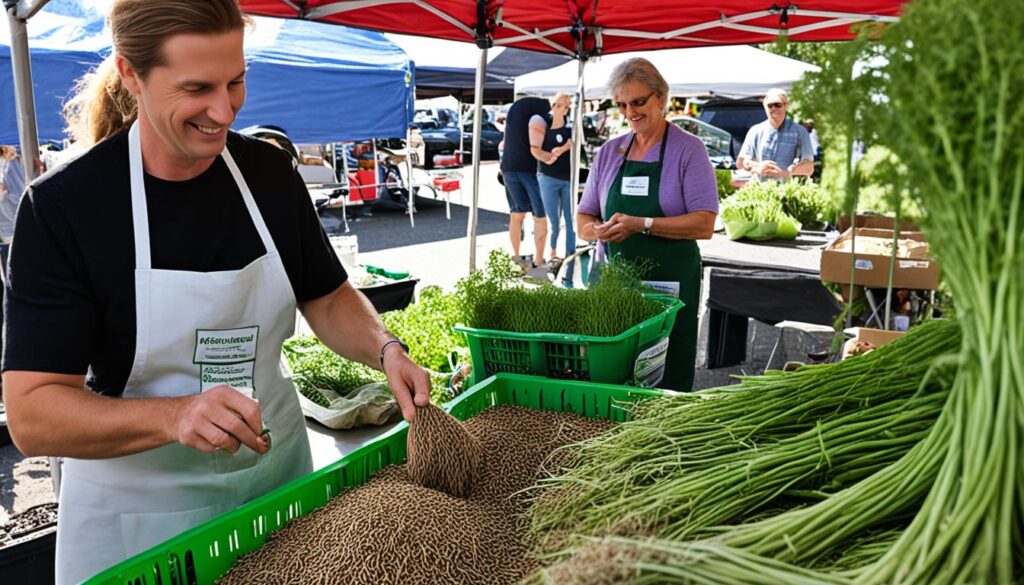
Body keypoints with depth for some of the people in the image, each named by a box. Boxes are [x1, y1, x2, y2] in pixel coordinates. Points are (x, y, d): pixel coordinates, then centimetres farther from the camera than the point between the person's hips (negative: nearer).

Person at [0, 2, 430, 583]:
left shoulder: (271, 171, -6)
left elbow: (328, 298, 5)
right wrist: (177, 415, -37)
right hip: (138, 511, -3)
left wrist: (386, 350, -15)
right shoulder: (61, 206, -18)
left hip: (277, 471, 4)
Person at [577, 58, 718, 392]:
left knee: (666, 388, 1)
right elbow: (583, 221, 13)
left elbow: (704, 224, -11)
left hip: (670, 287, -3)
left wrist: (642, 224, -20)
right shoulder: (609, 152, 12)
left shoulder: (688, 149, -1)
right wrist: (600, 230, -11)